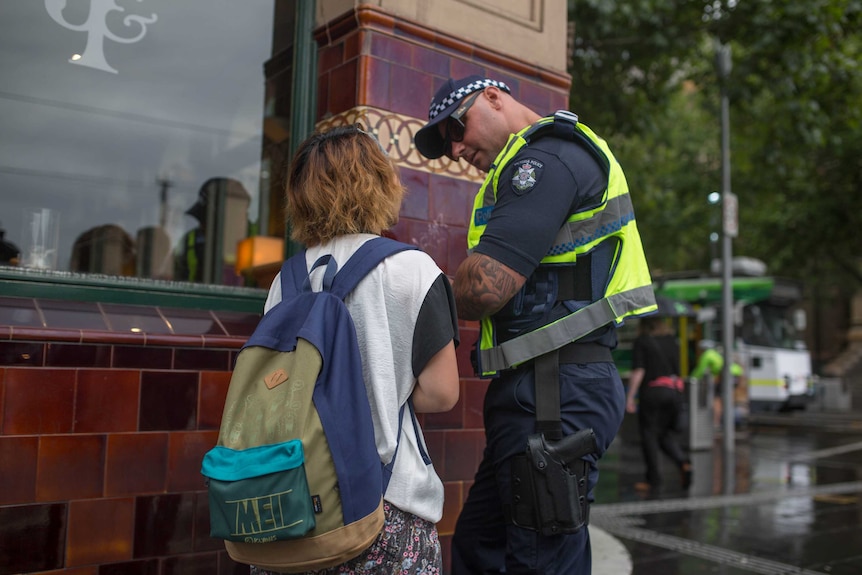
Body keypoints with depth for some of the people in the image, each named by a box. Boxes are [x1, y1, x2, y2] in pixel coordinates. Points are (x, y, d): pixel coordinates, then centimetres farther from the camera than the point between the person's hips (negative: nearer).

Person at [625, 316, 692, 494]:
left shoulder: (641, 341, -1)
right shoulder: (672, 341, 15)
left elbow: (638, 371, -9)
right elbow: (677, 369, 16)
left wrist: (630, 397, -7)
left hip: (652, 391, -5)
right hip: (675, 391, 5)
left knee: (649, 435, 3)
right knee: (666, 433, 17)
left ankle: (654, 482, 3)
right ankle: (682, 461, -9)